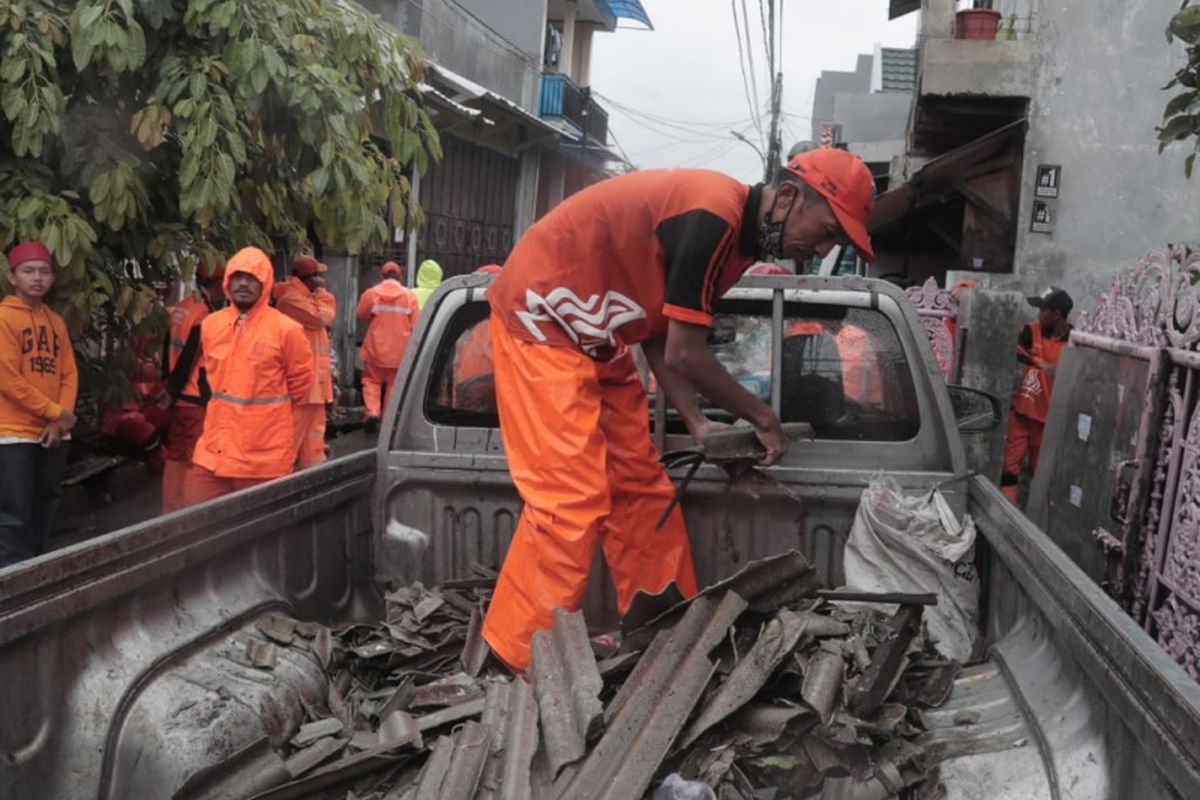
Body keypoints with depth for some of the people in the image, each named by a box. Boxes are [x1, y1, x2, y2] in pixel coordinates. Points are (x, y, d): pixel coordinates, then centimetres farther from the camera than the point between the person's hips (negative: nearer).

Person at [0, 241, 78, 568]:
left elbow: (69, 374, 11)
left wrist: (62, 419, -5)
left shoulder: (56, 321, 14)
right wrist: (57, 413, -10)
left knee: (44, 514, 13)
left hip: (53, 435, 7)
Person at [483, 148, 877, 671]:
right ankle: (519, 661, -3)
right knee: (571, 500, -13)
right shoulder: (712, 215, -26)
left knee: (641, 491, 9)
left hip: (596, 342, 10)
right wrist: (763, 419, -11)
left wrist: (697, 423, -3)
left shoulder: (737, 235, 5)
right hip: (540, 319, -10)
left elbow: (660, 338, 6)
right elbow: (685, 355, -24)